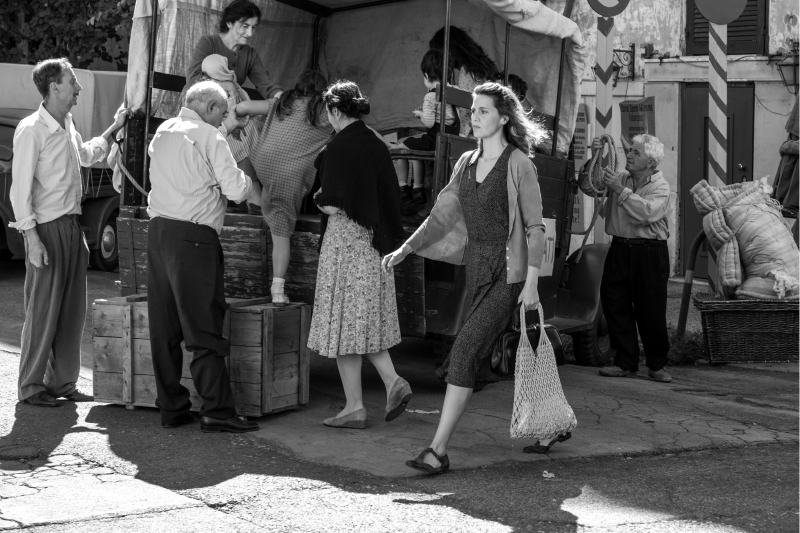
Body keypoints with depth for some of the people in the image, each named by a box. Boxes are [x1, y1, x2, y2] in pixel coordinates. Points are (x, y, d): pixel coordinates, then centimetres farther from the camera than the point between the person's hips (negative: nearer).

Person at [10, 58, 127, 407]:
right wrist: (31, 238, -20)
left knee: (73, 310, 10)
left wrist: (114, 128, 31)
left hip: (72, 227, 8)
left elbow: (86, 155, 34)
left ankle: (63, 382, 20)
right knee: (43, 311, -3)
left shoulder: (67, 125, 11)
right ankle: (31, 387, 8)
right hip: (47, 229, -8)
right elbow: (20, 188, -15)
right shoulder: (31, 130, -13)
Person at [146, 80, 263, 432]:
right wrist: (255, 189, 12)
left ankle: (171, 407, 12)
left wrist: (225, 130, 38)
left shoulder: (163, 132, 15)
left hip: (158, 231, 7)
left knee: (164, 327, 8)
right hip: (193, 237, -7)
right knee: (204, 327, -6)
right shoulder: (209, 136, -5)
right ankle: (217, 410, -6)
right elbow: (235, 189, -8)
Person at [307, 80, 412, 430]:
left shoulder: (339, 146, -14)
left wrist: (319, 201, 2)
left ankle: (354, 407, 4)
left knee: (345, 322, 0)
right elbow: (391, 198, 10)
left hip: (346, 237, -8)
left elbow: (333, 205, -18)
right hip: (375, 242, 8)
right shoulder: (377, 145, 8)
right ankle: (393, 382, 5)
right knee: (368, 319, 19)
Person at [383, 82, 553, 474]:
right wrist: (404, 249, 4)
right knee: (477, 354, 13)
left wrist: (532, 282, -16)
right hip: (477, 269, 8)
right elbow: (442, 215, 14)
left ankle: (439, 450, -17)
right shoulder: (467, 163, 11)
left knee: (465, 351, -17)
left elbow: (535, 226, -10)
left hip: (507, 273, -8)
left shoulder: (518, 163, -9)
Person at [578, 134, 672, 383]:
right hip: (619, 250, 5)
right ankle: (626, 363, 10)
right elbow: (587, 186, 8)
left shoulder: (660, 186, -5)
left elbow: (647, 213, -22)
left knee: (651, 311, 0)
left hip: (649, 253, -5)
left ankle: (657, 365, 15)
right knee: (614, 304, 1)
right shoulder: (619, 178, 9)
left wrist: (621, 190, -21)